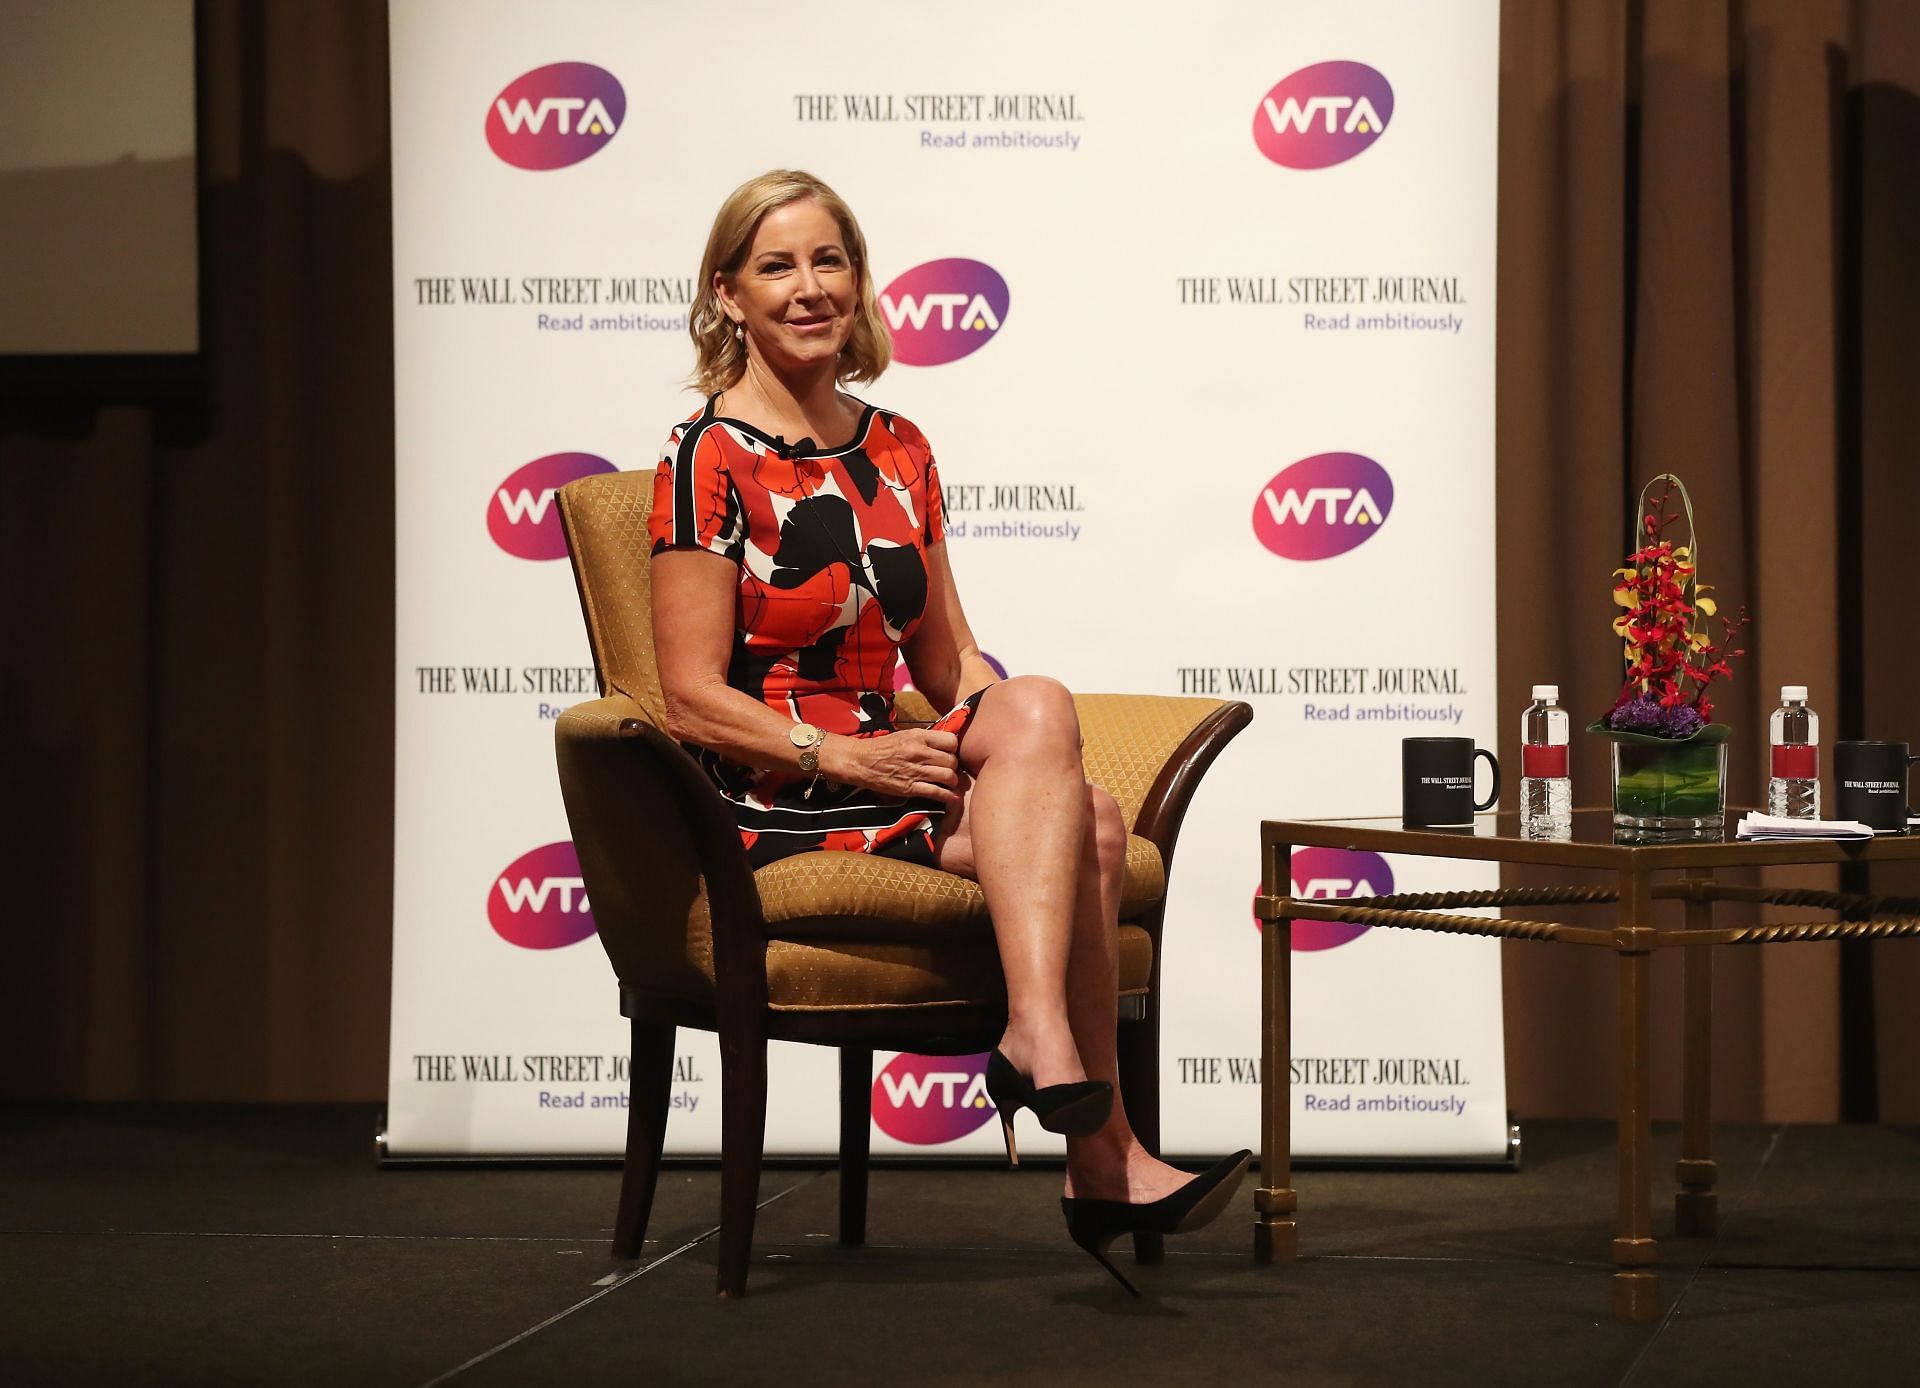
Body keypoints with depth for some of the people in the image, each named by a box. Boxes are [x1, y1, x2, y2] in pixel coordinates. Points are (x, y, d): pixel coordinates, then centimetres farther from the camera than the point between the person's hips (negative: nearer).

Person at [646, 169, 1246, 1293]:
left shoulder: (897, 452, 16)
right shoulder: (711, 460, -4)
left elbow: (948, 661, 19)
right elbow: (696, 700, -10)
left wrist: (1023, 739, -2)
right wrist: (848, 757, -21)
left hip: (882, 774, 6)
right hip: (765, 808, -6)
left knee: (1081, 819, -26)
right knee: (1078, 820, -28)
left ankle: (1099, 1167, -31)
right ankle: (1103, 1150, -34)